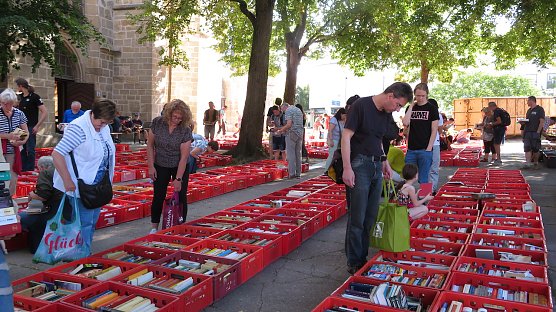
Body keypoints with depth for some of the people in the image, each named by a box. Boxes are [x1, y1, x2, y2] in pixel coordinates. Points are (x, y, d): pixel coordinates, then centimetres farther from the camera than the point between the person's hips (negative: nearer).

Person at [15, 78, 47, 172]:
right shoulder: (21, 97, 12)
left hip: (31, 128, -8)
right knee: (22, 150, 13)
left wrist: (37, 126, -16)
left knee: (30, 150, -4)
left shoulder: (34, 97, -9)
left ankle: (30, 171, 4)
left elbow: (44, 112, -13)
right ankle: (23, 170, 21)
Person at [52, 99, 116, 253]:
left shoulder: (104, 127, 6)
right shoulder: (78, 128, -20)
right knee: (83, 223, -2)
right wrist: (67, 181, -24)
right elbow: (57, 154, -23)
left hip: (97, 185, 9)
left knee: (92, 221, 17)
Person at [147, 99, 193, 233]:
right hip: (161, 166, 1)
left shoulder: (185, 131, -20)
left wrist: (178, 179, -21)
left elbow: (184, 157, -20)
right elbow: (150, 144, -5)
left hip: (180, 167, -1)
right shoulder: (157, 123, -14)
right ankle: (154, 226, 15)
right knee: (158, 196, 3)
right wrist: (151, 166, -9)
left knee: (181, 196, 2)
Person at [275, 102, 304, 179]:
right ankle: (298, 173, 10)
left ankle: (292, 173, -7)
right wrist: (284, 129, 22)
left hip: (292, 134, -8)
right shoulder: (299, 110, 20)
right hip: (300, 134, 8)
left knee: (291, 154, -4)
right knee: (298, 154, 9)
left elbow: (289, 124, -17)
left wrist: (280, 131, -5)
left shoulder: (288, 110, -6)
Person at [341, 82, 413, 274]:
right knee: (357, 218, -4)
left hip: (376, 166, 8)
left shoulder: (385, 114, 13)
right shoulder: (361, 105, -11)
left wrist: (384, 161, 17)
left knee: (371, 217, 11)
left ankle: (364, 257, 22)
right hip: (360, 165, -8)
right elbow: (346, 136, -14)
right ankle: (354, 263, 7)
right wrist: (347, 168, -19)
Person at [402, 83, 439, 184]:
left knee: (423, 180, 1)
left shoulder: (432, 108, 0)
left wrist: (429, 148, -11)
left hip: (425, 150, -4)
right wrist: (411, 105, -5)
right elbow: (405, 123, -6)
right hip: (411, 149, 4)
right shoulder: (411, 108, 11)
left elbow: (434, 130, -3)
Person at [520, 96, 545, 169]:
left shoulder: (540, 109, -4)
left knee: (535, 149, 2)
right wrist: (523, 122, 0)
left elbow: (542, 121, -10)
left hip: (535, 132, -6)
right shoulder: (529, 110, 18)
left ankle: (535, 163, 14)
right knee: (527, 148, -5)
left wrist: (538, 132, -17)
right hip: (527, 132, 6)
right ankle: (527, 163, -9)